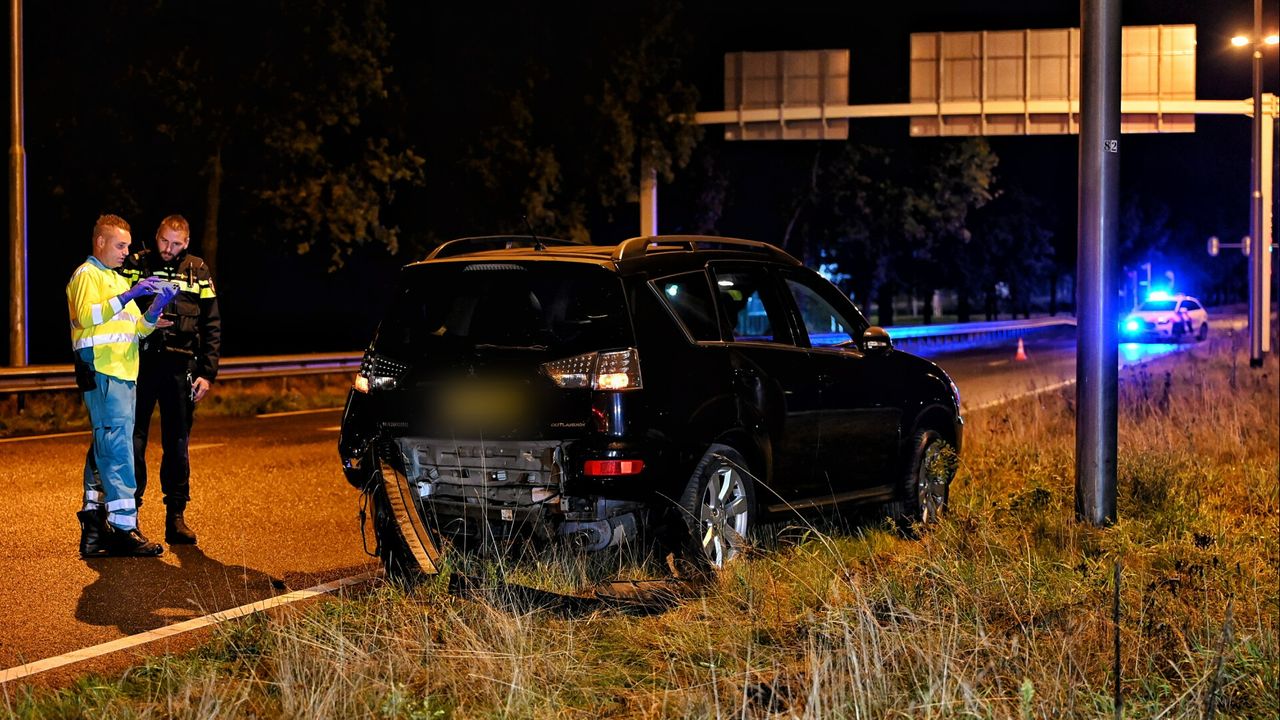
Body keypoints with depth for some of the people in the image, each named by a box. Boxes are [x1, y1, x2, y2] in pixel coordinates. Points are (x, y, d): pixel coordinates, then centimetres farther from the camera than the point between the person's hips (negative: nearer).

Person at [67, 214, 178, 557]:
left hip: (123, 374, 9)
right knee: (118, 447, -15)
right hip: (101, 373, -9)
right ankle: (124, 527, -19)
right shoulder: (86, 275, -2)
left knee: (105, 449, 9)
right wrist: (128, 296, -23)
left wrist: (156, 307, 3)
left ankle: (93, 525, 11)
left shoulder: (118, 279, 26)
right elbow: (86, 315, -20)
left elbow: (138, 329, 21)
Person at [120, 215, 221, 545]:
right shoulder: (135, 265, 4)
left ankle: (176, 517, 12)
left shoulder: (198, 272, 8)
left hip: (180, 368, 1)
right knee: (133, 442, -1)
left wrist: (207, 373, 0)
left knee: (177, 446, 6)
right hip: (141, 363, -1)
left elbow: (211, 327, 8)